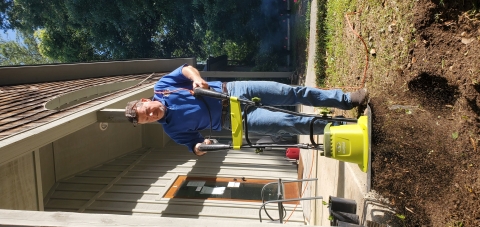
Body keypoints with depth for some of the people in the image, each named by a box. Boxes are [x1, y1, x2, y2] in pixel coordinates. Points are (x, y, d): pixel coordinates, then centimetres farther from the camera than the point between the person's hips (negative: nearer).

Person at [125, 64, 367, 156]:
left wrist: (196, 78, -18)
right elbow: (193, 141, 3)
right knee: (286, 123, -13)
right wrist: (199, 147, -20)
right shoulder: (172, 129, -3)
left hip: (229, 90, 2)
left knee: (290, 92, -7)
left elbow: (185, 68, 3)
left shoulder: (161, 87, -1)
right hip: (231, 118, -2)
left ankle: (346, 100, 6)